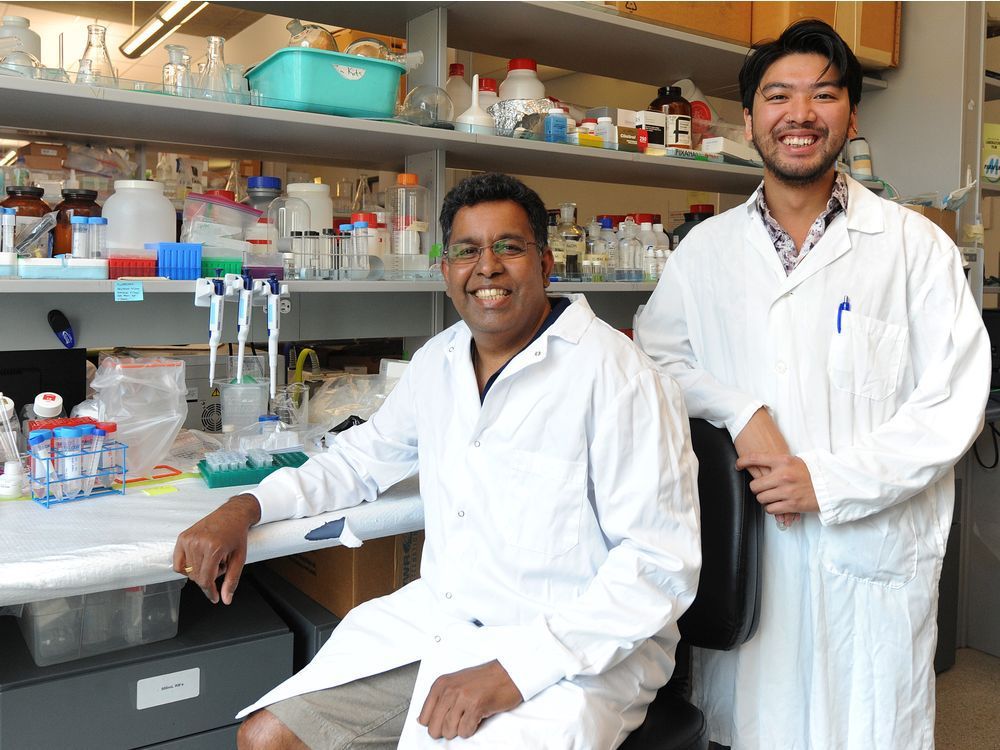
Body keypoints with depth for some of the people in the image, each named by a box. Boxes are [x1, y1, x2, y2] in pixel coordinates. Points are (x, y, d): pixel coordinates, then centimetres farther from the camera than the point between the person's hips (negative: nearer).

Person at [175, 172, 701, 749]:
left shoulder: (616, 374, -16)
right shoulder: (438, 360, 7)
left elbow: (663, 561, -18)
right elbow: (363, 460, 21)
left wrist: (514, 671, -25)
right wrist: (245, 509, 5)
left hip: (576, 656, -5)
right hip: (436, 620, 6)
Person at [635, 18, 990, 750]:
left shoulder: (915, 245, -1)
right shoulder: (707, 247, 6)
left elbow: (954, 401, -6)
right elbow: (655, 354, 5)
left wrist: (828, 482, -14)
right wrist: (739, 410, -12)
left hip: (871, 552, -1)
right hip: (740, 547, 2)